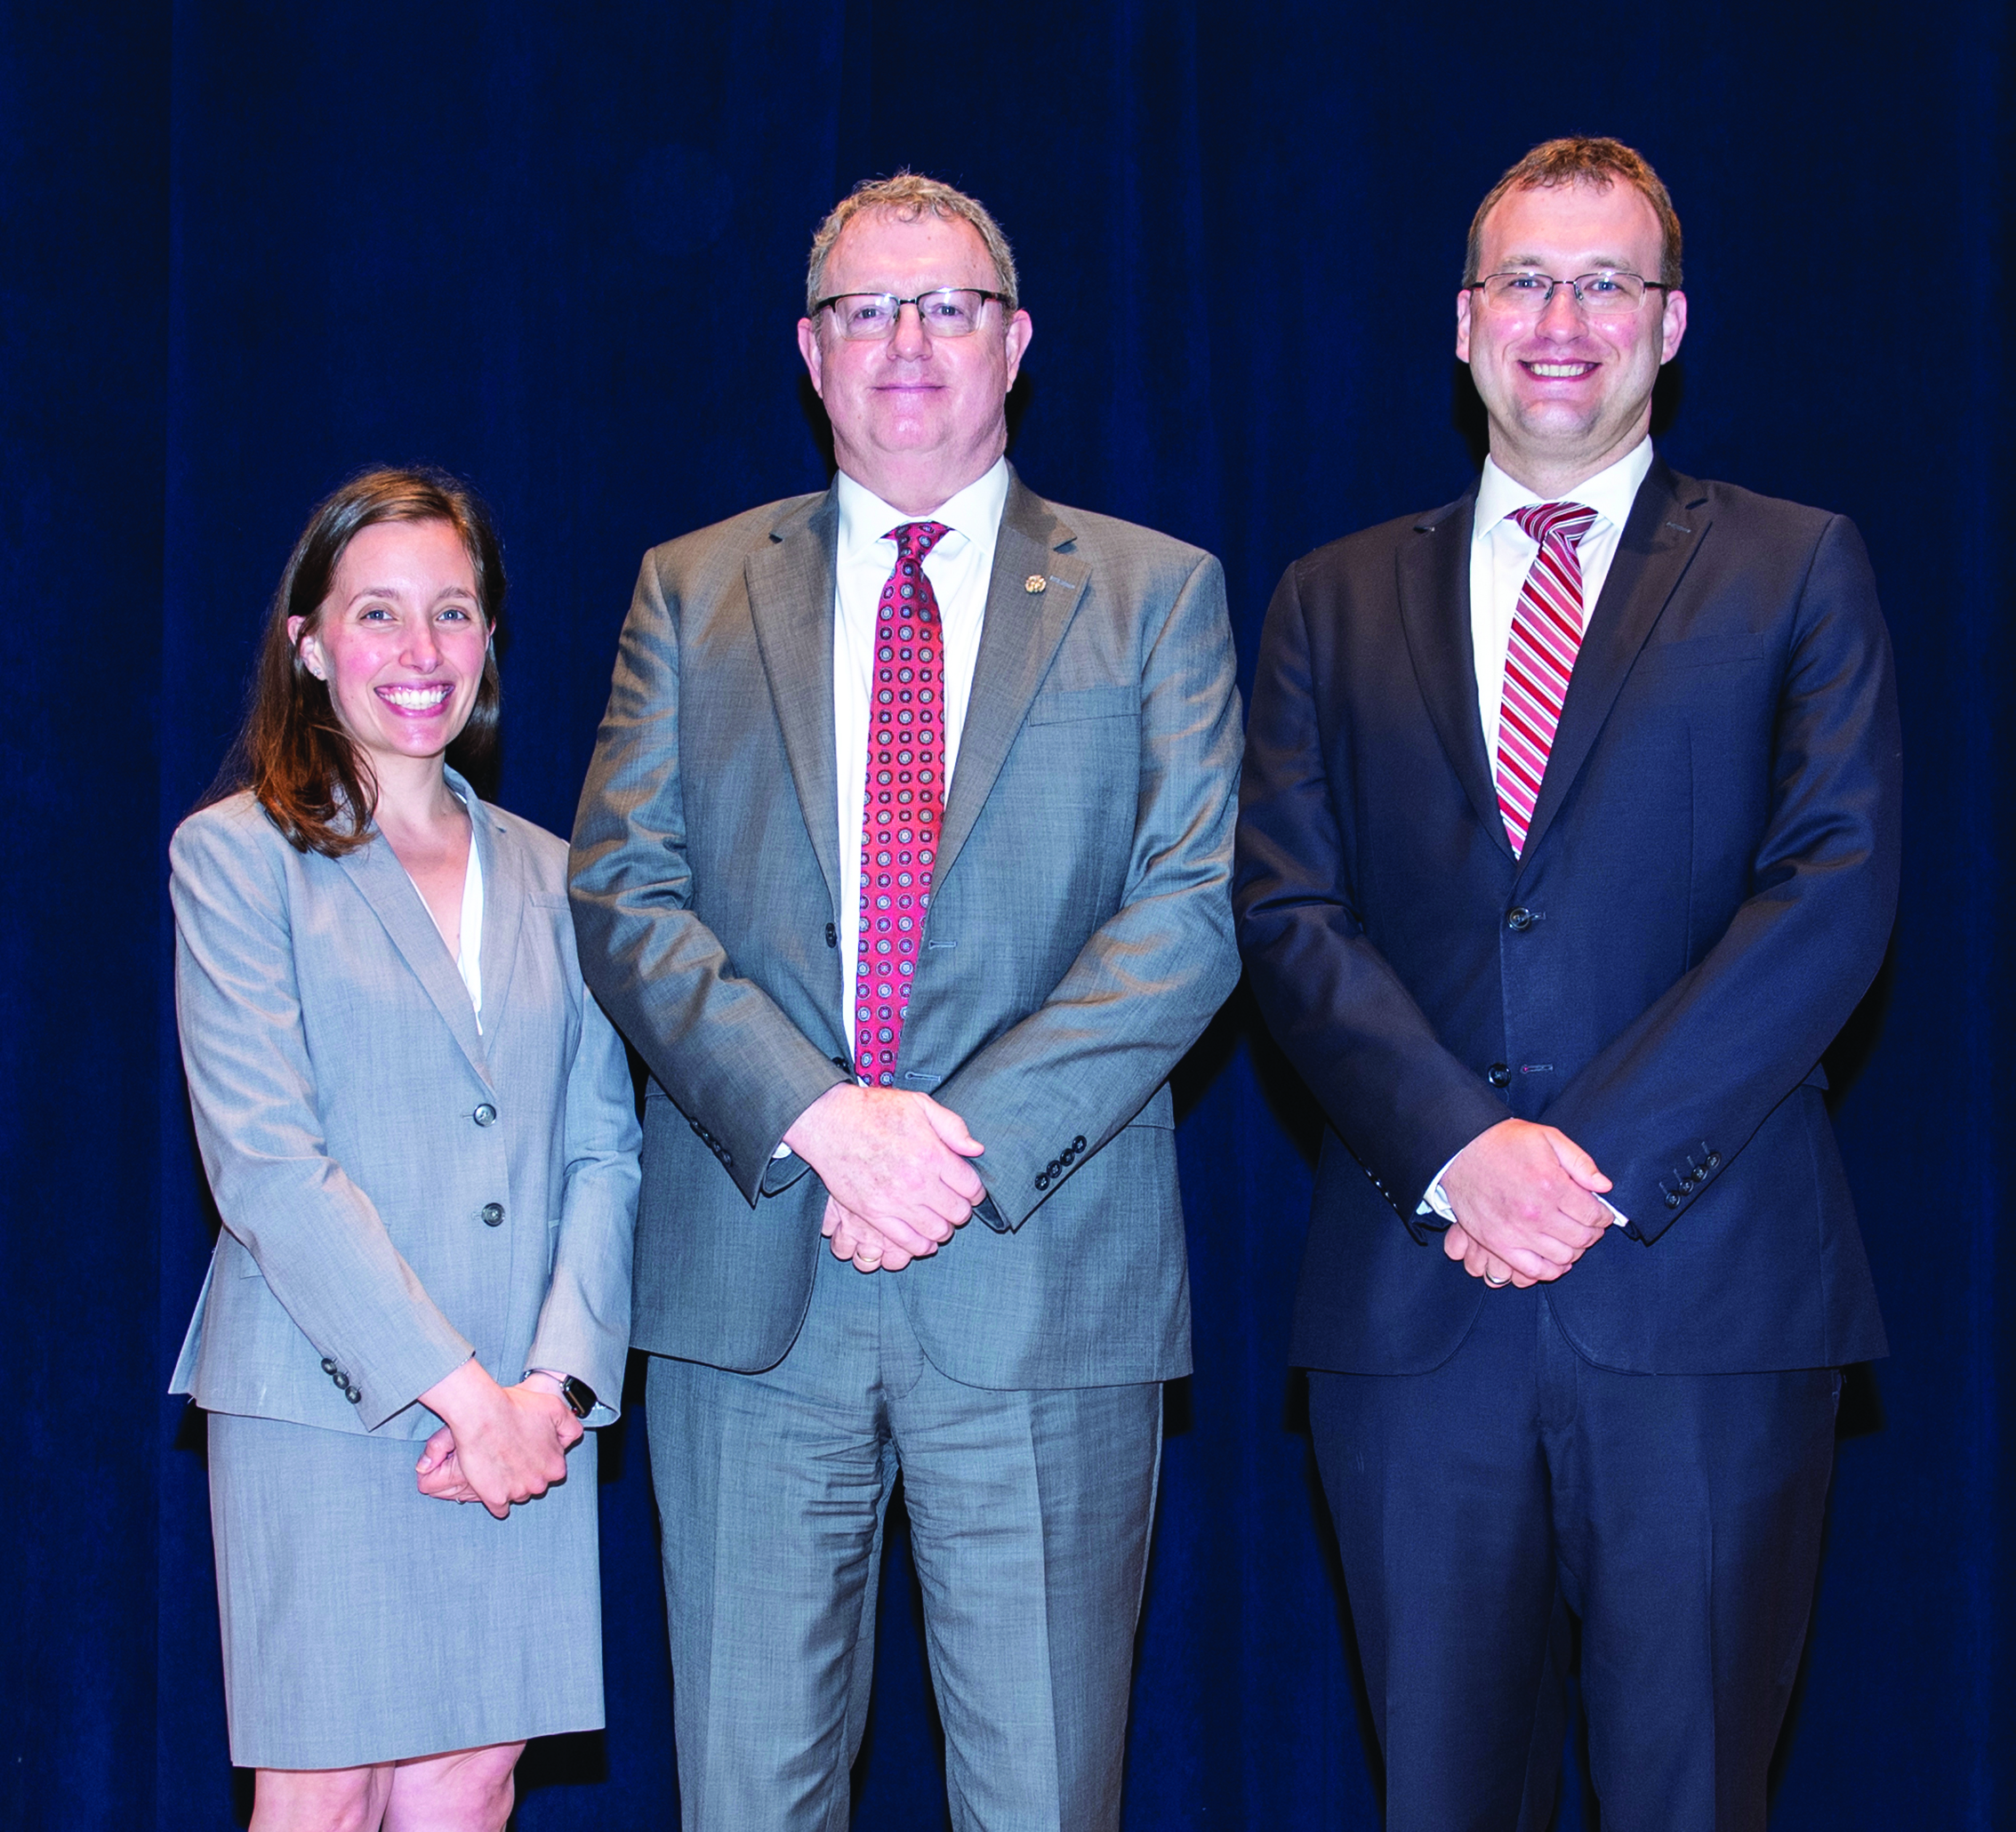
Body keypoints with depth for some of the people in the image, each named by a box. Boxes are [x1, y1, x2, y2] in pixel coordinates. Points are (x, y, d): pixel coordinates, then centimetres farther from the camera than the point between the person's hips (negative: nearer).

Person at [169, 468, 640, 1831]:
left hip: (528, 1418, 3)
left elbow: (604, 1149, 9)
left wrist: (558, 1380, -7)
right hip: (323, 1410, -3)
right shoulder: (236, 857, 1)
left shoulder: (548, 877, 15)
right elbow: (267, 1162, -8)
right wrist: (453, 1386, -13)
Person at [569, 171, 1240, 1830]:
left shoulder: (1153, 594, 8)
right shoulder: (694, 591, 12)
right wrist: (817, 1117, -13)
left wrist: (969, 1137, -14)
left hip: (1043, 1277, -1)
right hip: (751, 1282, 1)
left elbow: (1191, 912, -2)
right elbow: (624, 896, 2)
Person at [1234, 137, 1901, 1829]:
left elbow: (1834, 892, -3)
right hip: (1414, 1295, 2)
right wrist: (1458, 1150, -13)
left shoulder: (1797, 569, 8)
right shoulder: (1338, 601, 14)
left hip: (1707, 1291, -2)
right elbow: (1287, 912, 4)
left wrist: (1607, 1153, -13)